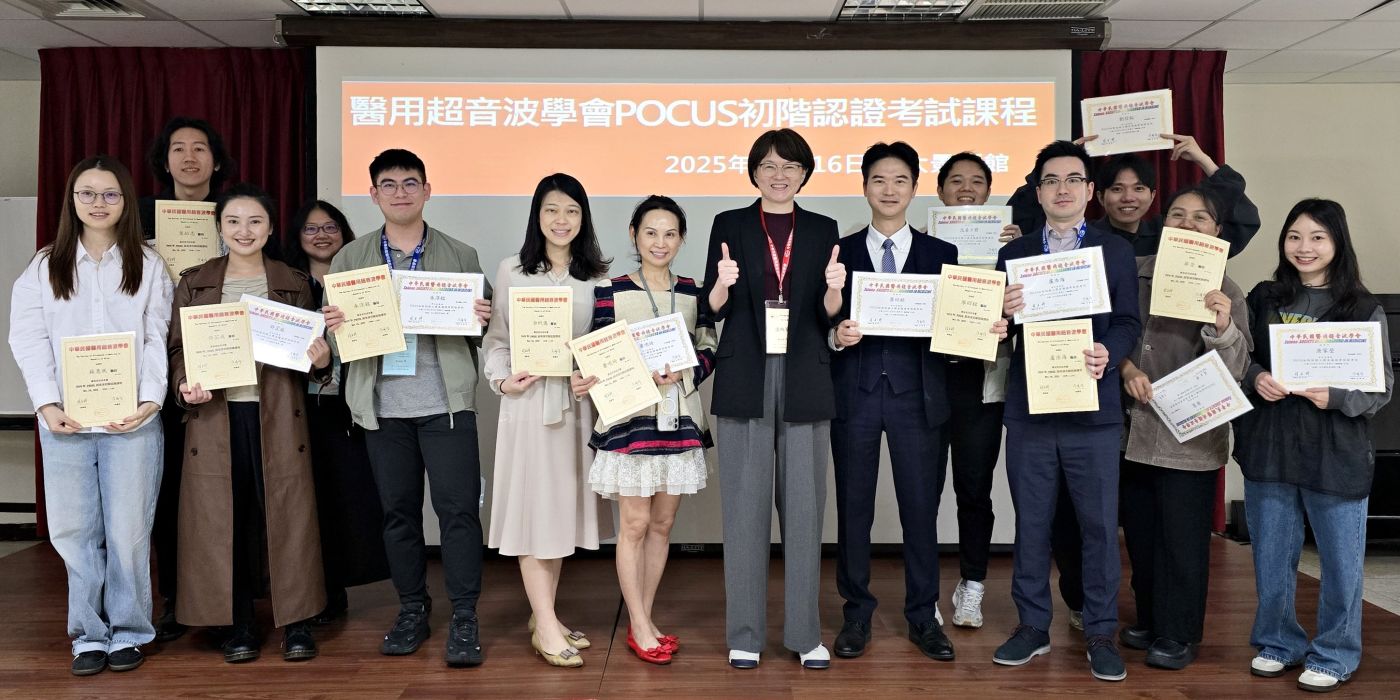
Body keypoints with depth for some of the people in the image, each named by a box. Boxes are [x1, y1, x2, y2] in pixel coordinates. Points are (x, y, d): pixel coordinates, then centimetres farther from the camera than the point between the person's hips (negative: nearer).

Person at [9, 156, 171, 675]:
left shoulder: (147, 265, 9)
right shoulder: (44, 266, 11)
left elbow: (157, 337, 2)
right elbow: (29, 339, 4)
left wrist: (151, 400, -11)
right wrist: (47, 404, -9)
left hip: (132, 418, -1)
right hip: (64, 419, 1)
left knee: (128, 529, 0)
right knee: (74, 530, 2)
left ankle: (129, 632, 13)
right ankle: (89, 634, 13)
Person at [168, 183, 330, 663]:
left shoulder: (294, 284, 9)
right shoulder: (193, 283, 10)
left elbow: (310, 351, 12)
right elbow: (177, 348, 9)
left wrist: (321, 361, -11)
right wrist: (184, 385, -10)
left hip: (277, 416, -1)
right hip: (215, 415, 1)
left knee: (286, 513, 0)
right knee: (223, 517, 3)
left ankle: (296, 622, 11)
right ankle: (238, 624, 16)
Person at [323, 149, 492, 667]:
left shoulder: (461, 256, 7)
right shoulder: (349, 259, 10)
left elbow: (482, 324, 8)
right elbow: (333, 327, 10)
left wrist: (481, 321, -14)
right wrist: (333, 326, -12)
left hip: (446, 404, -2)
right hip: (384, 407, 2)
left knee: (458, 508, -3)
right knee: (398, 510, 10)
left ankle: (465, 619, 6)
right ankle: (412, 610, 24)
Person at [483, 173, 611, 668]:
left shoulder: (597, 274, 7)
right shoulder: (512, 271, 3)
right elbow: (497, 338, 4)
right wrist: (502, 380, -11)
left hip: (578, 400, 3)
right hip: (528, 399, -2)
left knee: (563, 504, 9)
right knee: (533, 506, -2)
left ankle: (543, 616, 22)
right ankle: (546, 627, 4)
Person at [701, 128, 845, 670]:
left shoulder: (823, 230, 11)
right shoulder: (730, 225, 8)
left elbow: (829, 317, 8)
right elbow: (713, 308, 3)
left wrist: (835, 288, -12)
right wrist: (722, 283, -18)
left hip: (804, 381, 1)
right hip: (745, 380, -1)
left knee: (804, 507, 5)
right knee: (745, 507, 2)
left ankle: (805, 632, 16)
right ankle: (744, 634, 13)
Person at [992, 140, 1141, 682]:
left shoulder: (1116, 251, 7)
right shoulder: (1013, 253, 10)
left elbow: (1128, 322, 0)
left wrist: (1107, 353, -20)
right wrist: (1003, 313, -17)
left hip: (1092, 409, -1)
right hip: (1029, 408, 1)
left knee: (1100, 525, 2)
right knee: (1031, 524, 9)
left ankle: (1101, 634, 16)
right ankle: (1033, 626, 21)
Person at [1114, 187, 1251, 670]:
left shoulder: (1224, 292, -5)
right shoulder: (1135, 273, 2)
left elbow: (1233, 371, -10)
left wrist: (1224, 327, -28)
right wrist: (1126, 368, -10)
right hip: (1135, 429, 4)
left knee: (1182, 539, 3)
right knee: (1140, 534, 15)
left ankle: (1180, 636, 19)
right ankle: (1149, 620, 32)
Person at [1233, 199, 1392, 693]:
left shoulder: (1364, 310, -3)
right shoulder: (1263, 298, 4)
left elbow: (1383, 387, -3)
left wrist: (1335, 397, -21)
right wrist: (1255, 378, -12)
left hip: (1336, 455, -2)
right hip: (1268, 449, 3)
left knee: (1340, 561, 8)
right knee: (1271, 556, 13)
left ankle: (1334, 655, 25)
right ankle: (1278, 642, 30)